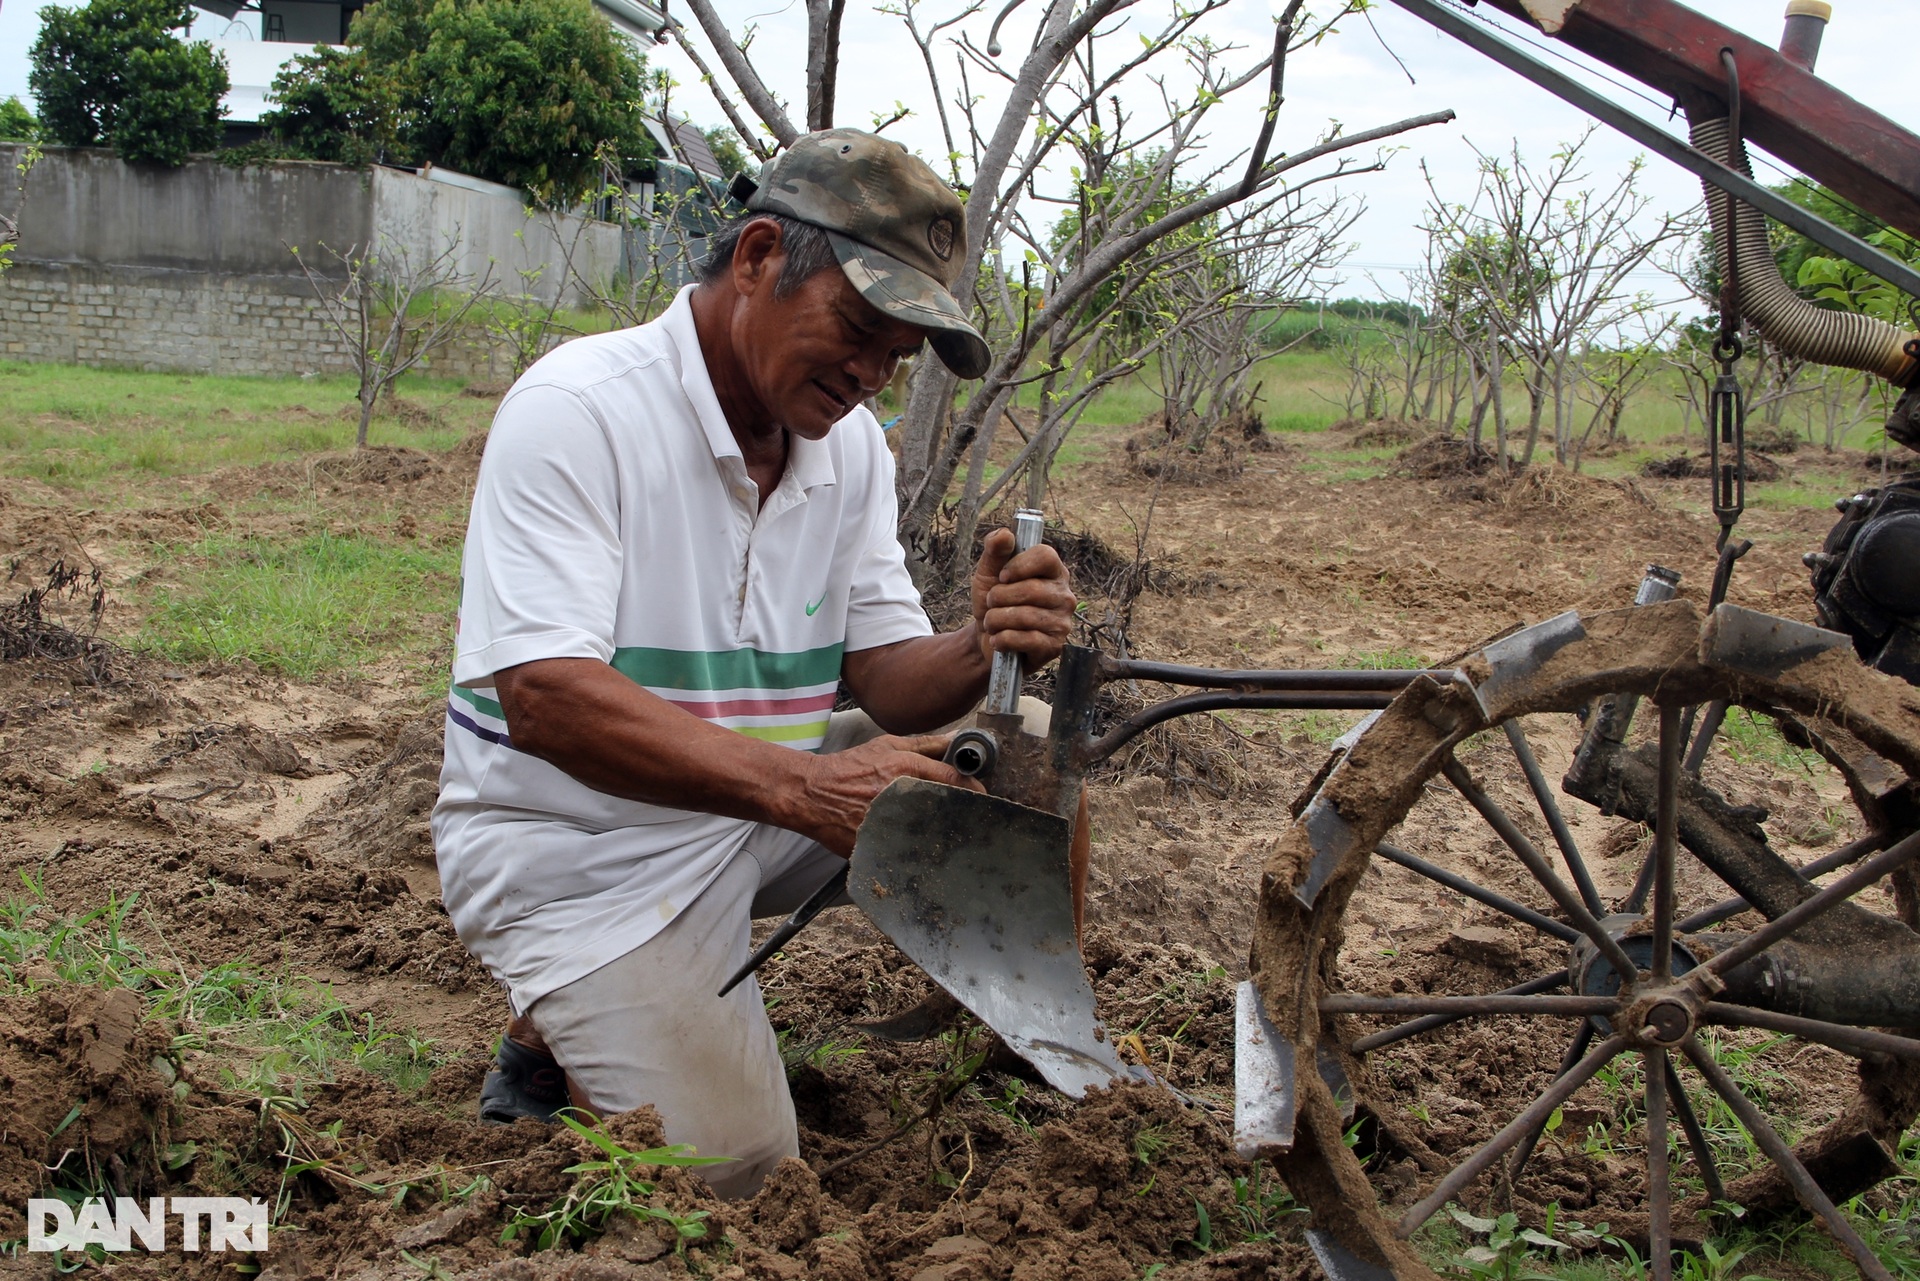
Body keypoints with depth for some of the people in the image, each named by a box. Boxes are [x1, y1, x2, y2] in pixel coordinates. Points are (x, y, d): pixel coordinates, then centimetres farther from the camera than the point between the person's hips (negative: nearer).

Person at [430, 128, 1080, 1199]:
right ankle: (558, 1041, 10)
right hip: (585, 856, -7)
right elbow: (545, 697, -29)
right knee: (737, 1174, -16)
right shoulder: (577, 410, -20)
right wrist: (800, 787, -41)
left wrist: (984, 655, -24)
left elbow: (888, 677, 0)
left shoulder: (852, 444, 2)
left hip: (763, 812, 7)